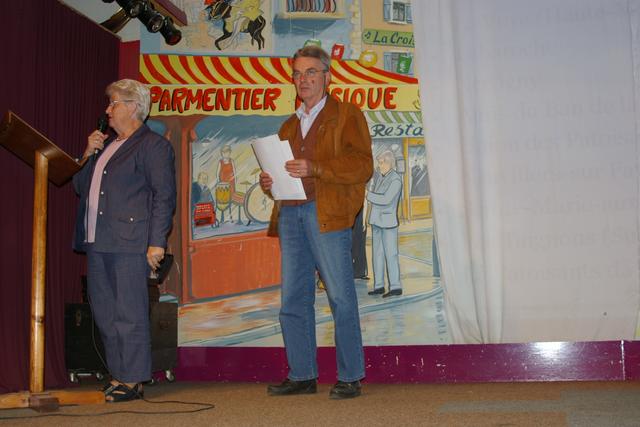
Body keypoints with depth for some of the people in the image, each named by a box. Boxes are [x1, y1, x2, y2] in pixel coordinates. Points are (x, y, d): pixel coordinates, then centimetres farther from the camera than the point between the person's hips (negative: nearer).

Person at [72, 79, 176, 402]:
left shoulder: (153, 145, -4)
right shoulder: (105, 145, 22)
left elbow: (164, 196, -10)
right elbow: (80, 187, 24)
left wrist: (157, 243, -17)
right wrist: (88, 155, 9)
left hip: (129, 244, -9)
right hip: (97, 243, 9)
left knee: (129, 314, -5)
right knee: (104, 313, 12)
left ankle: (132, 381, 3)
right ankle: (117, 376, 21)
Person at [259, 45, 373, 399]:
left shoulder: (346, 115, 6)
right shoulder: (289, 126, 26)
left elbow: (362, 165, -6)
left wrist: (314, 168, -16)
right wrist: (268, 181, 10)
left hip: (327, 214, -6)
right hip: (290, 214, 6)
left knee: (341, 297, -5)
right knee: (293, 299, 5)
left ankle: (350, 377, 2)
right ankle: (302, 375, 13)